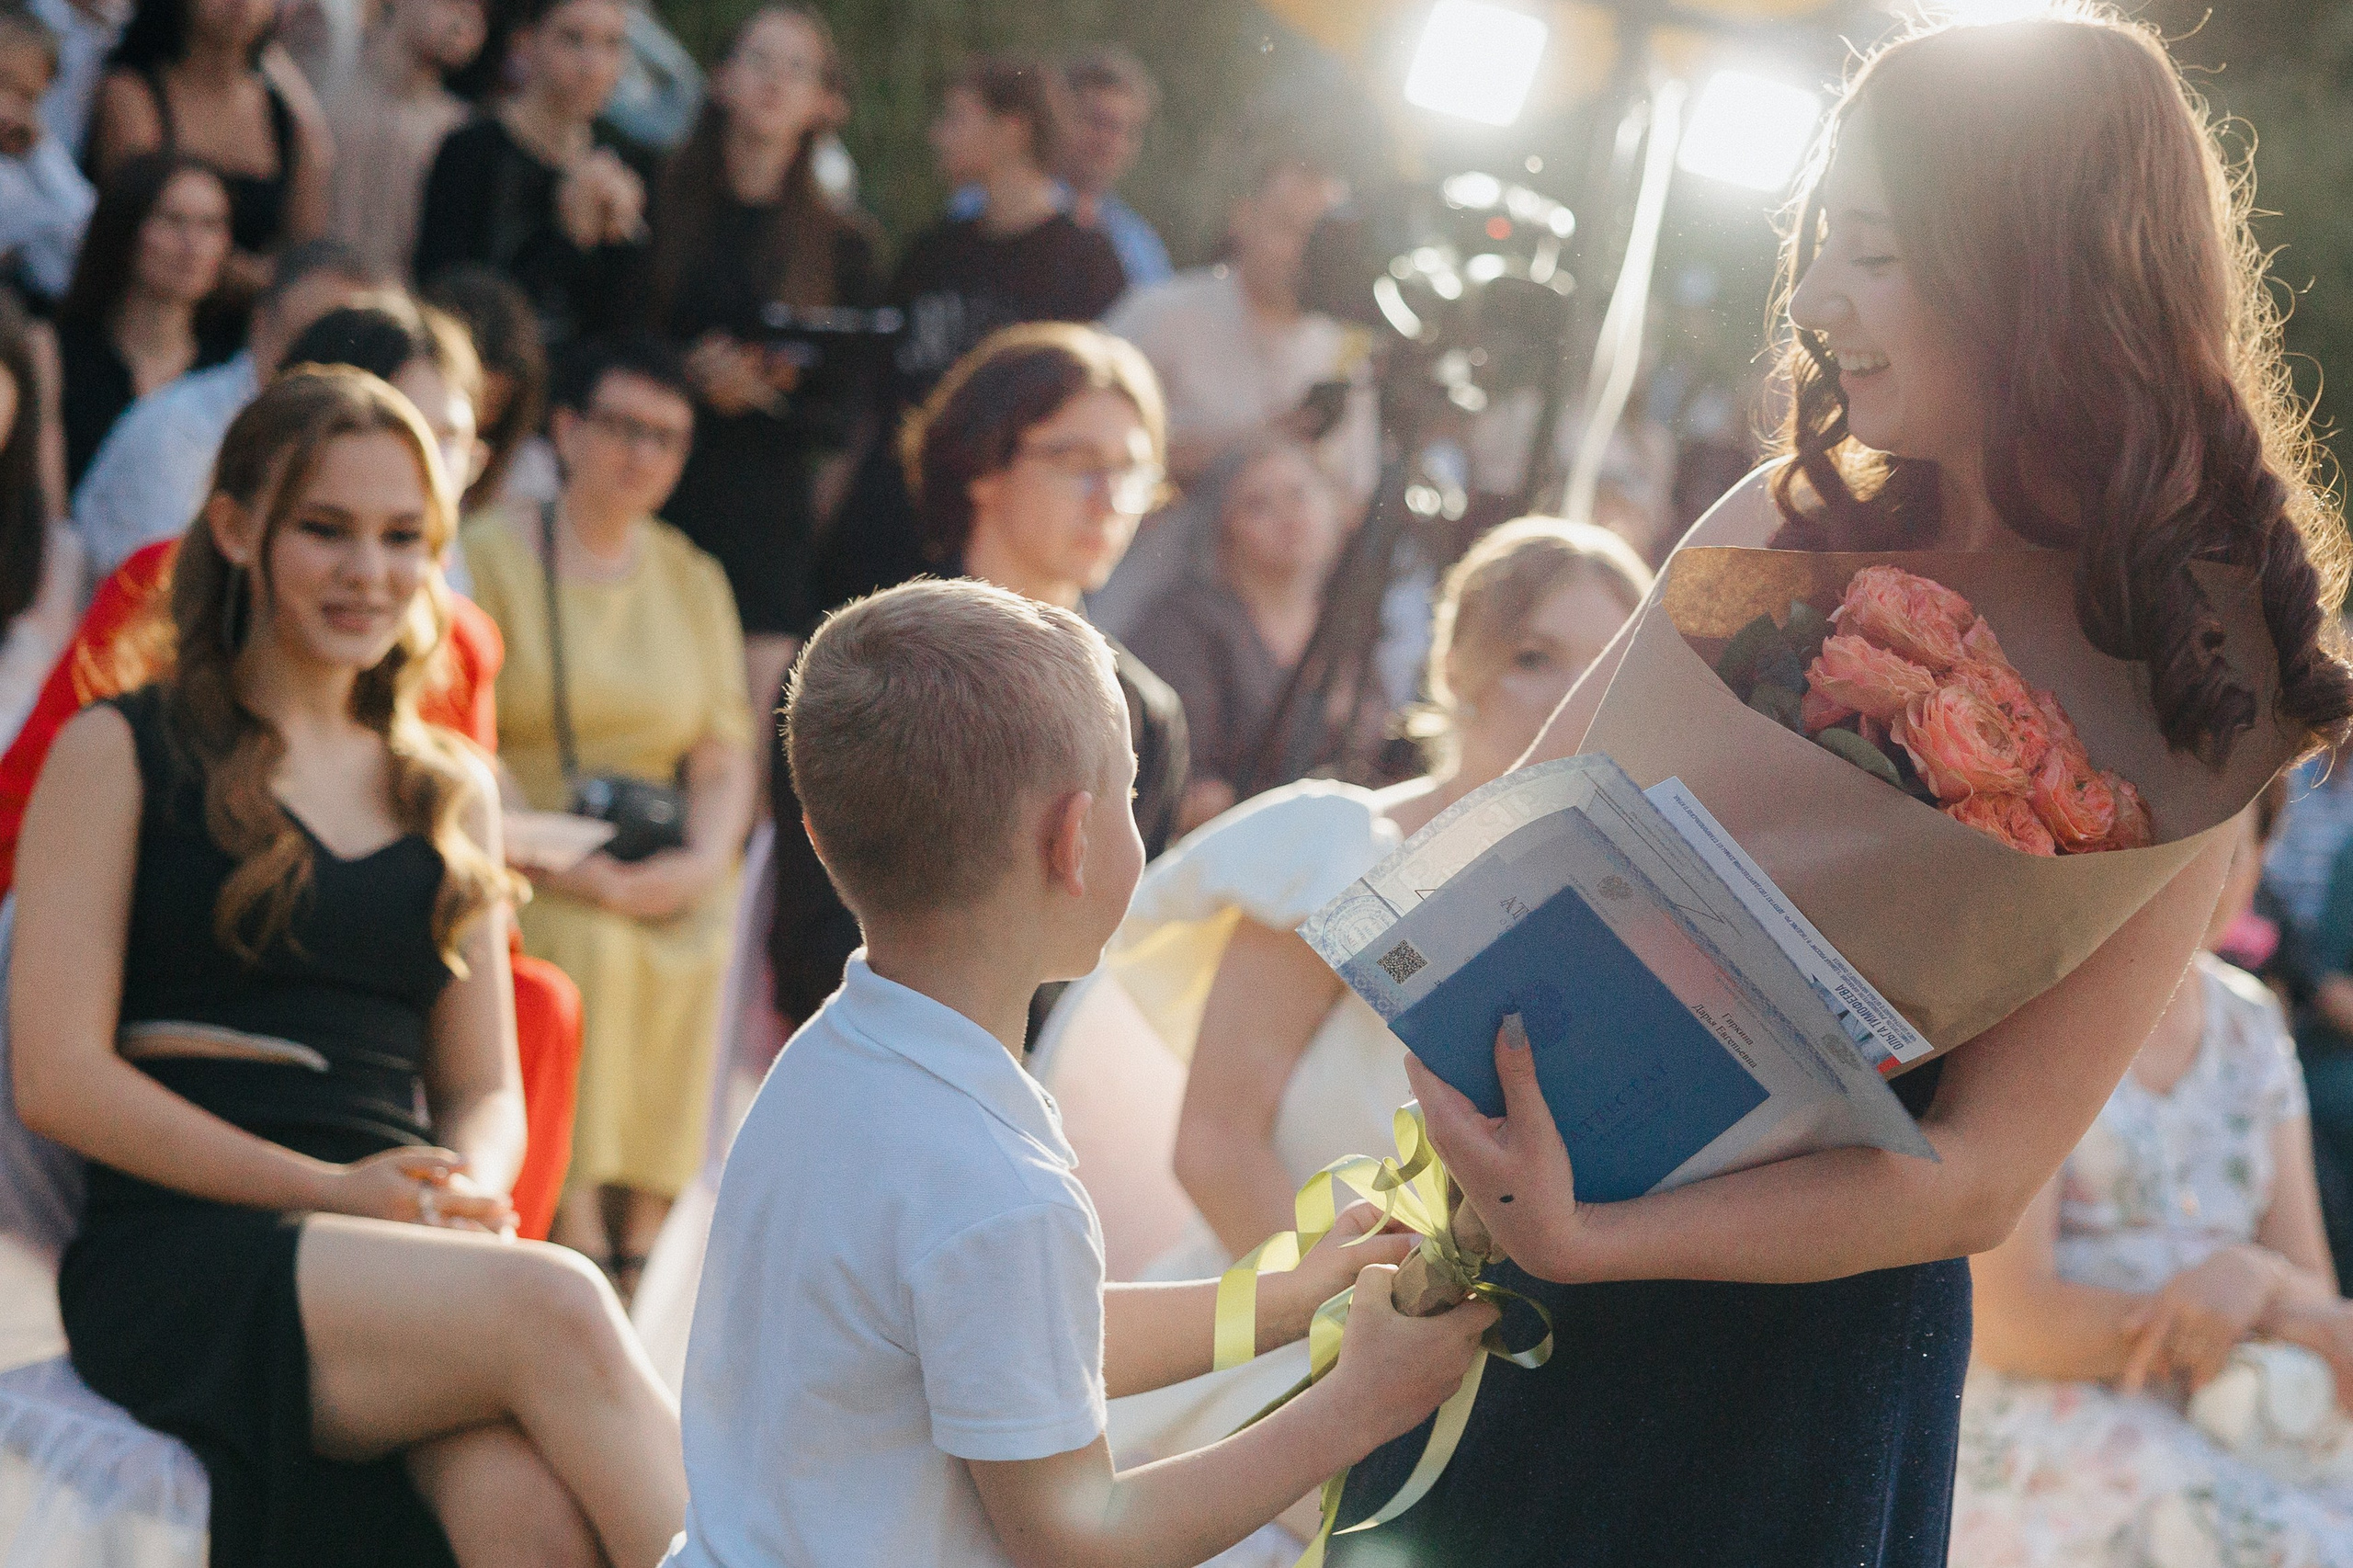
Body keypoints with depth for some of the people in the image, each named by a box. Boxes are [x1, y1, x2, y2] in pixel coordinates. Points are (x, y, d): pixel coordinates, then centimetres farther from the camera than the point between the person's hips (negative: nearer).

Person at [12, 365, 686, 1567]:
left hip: (402, 1264, 4)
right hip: (181, 1259, -4)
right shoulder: (120, 755, 8)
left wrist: (467, 1192, -2)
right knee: (555, 1303, -34)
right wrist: (327, 1190, -10)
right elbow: (57, 1075, -1)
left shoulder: (450, 795, 24)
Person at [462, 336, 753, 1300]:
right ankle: (574, 1240, -29)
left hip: (666, 871, 3)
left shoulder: (694, 580, 19)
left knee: (702, 945, -28)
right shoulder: (489, 555, 4)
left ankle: (639, 1251, -25)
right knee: (592, 945, -33)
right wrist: (562, 862, -18)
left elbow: (726, 754, 12)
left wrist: (703, 859, -10)